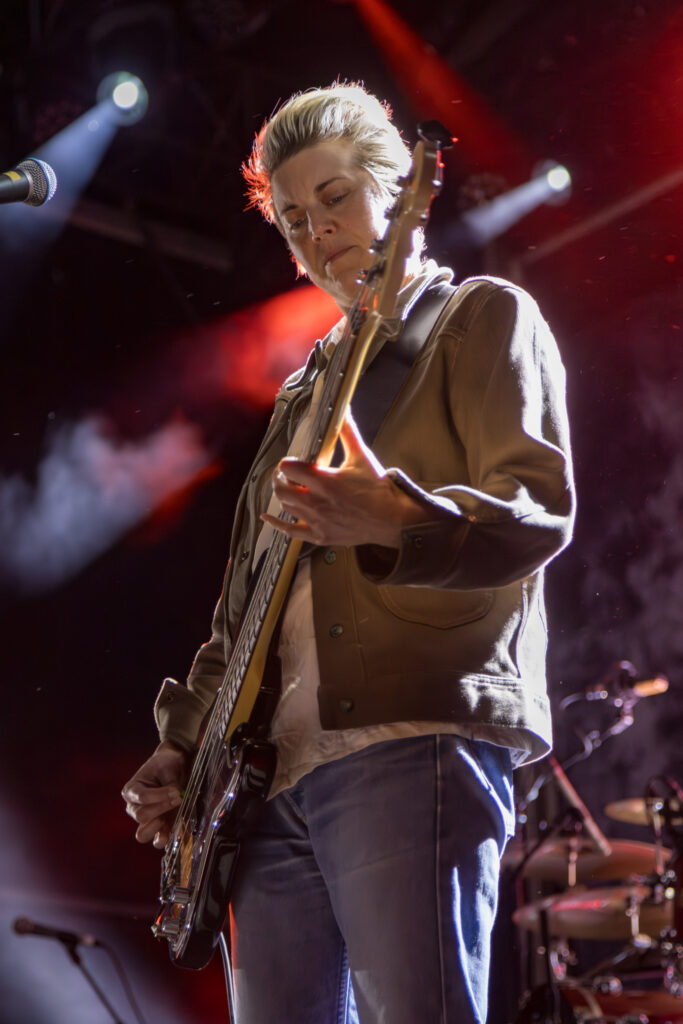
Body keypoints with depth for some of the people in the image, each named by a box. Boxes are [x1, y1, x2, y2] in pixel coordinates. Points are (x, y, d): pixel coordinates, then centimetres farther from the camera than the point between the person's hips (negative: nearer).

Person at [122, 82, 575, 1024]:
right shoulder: (309, 386, 27)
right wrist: (184, 743, 17)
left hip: (414, 743, -7)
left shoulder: (484, 316, 7)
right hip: (270, 773, 8)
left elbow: (541, 514, -9)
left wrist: (395, 521, -28)